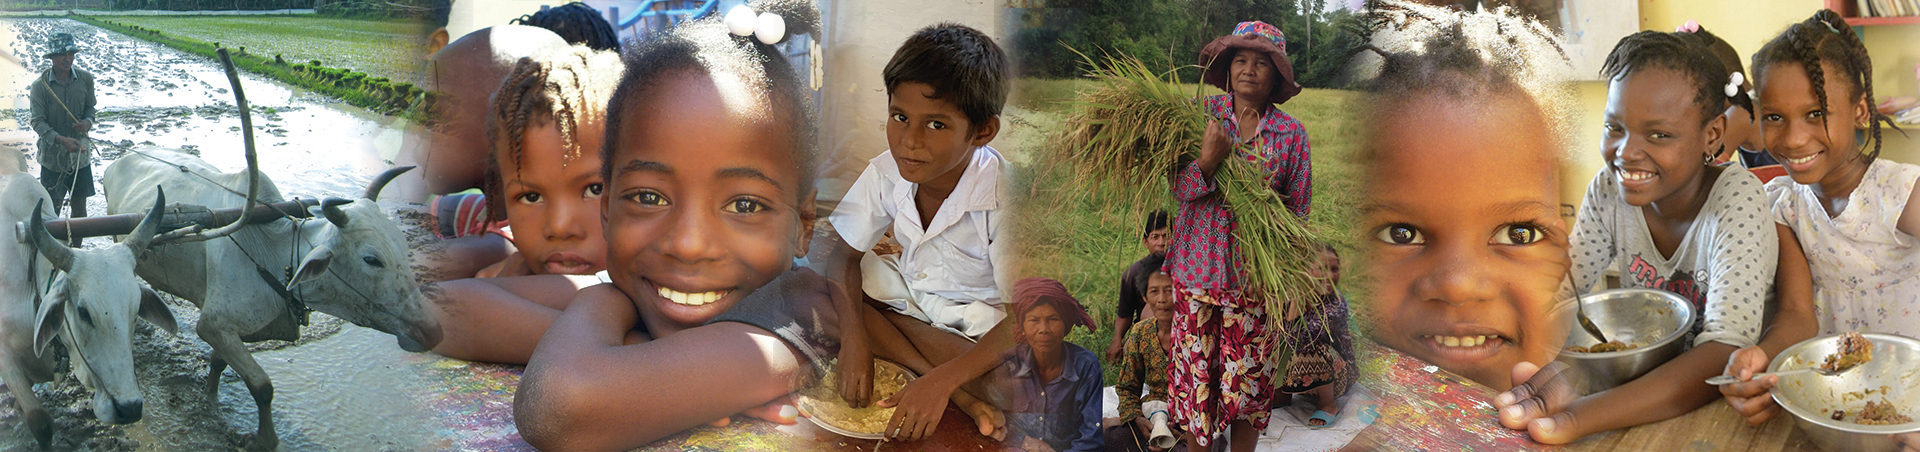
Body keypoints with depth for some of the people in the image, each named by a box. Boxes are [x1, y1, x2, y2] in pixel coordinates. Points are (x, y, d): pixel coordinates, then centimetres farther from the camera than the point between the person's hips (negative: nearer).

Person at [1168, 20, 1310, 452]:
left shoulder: (1290, 133, -1)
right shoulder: (1203, 113, -3)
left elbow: (1297, 210, 3)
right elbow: (1180, 188, -8)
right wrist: (1208, 161, -29)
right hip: (1198, 265, 0)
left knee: (1248, 381, 6)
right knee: (1195, 371, 8)